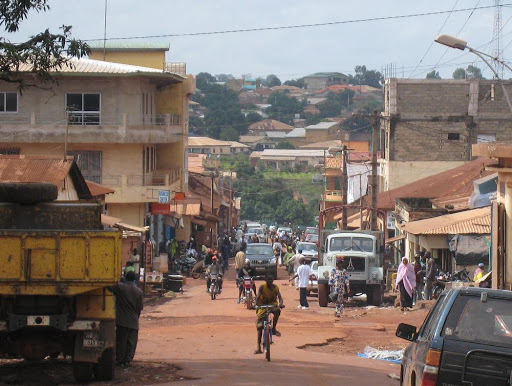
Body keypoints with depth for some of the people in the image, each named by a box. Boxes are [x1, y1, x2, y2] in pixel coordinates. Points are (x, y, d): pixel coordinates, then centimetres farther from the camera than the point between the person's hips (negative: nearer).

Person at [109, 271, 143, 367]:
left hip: (121, 320, -1)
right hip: (133, 321, 1)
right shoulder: (139, 291, 0)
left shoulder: (120, 287, -7)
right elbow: (139, 308, 4)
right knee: (131, 342, 6)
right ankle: (127, 360, 2)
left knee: (120, 341, 9)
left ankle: (119, 359, 12)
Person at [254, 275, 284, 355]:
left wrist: (281, 303, -39)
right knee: (259, 326, -9)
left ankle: (274, 329, -15)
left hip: (272, 304, 1)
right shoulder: (262, 287, -15)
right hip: (263, 305, -1)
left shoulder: (275, 287, -9)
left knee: (277, 311, -36)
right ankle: (259, 347, -6)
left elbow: (279, 297, -18)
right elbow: (258, 297, -23)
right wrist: (257, 305, -41)